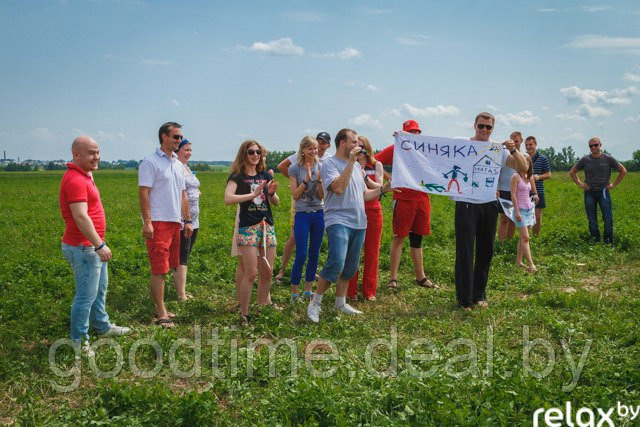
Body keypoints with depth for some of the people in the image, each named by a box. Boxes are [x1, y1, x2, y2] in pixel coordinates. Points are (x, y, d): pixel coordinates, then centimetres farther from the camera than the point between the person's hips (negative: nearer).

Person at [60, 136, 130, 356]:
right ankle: (79, 341, 9)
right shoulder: (75, 180, -22)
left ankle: (102, 326, 40)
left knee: (100, 288, 24)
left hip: (93, 245, 11)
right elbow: (81, 217, -29)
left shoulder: (84, 175, 13)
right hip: (83, 247, -11)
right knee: (86, 295, -3)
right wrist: (99, 245, -29)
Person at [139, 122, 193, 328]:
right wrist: (147, 222, -19)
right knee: (159, 269, -6)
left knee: (164, 268, 12)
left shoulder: (178, 164, 17)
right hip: (158, 223, -8)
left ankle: (160, 307, 20)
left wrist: (187, 220, 17)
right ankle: (161, 314, -2)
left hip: (175, 222, 8)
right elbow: (144, 193, -12)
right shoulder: (150, 162, -7)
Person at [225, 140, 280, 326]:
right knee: (250, 272, -9)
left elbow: (276, 203, 17)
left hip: (267, 225, 5)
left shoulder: (266, 175, 13)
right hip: (248, 227, -5)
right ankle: (243, 313, -2)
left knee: (267, 272, 8)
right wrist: (253, 194, -19)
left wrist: (271, 193, -5)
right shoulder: (237, 176, -1)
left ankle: (264, 302, 24)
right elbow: (228, 198, -18)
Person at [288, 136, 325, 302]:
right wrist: (307, 179, -17)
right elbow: (295, 195, -7)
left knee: (314, 254, 8)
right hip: (302, 215, -3)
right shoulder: (295, 168, -3)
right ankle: (294, 291, 8)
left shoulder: (321, 167, 4)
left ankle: (308, 290, 19)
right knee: (301, 255, -4)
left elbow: (322, 196, 0)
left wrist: (319, 179, -15)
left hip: (319, 214, 3)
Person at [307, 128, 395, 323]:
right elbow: (339, 188, -21)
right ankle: (315, 303, -6)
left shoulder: (357, 166, 18)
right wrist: (351, 162, -19)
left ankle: (341, 302, 27)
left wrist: (384, 188, 11)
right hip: (339, 221, -8)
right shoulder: (329, 164, -5)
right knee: (336, 263, -20)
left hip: (358, 223, 8)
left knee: (350, 267, 12)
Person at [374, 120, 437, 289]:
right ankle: (393, 278, 3)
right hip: (403, 198, -4)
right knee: (399, 237, -2)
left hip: (422, 198, 4)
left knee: (417, 238, 12)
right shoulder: (395, 149, 0)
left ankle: (421, 277, 21)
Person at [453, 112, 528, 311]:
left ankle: (479, 294, 24)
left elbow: (523, 168, 3)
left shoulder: (499, 150, 7)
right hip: (466, 204, -4)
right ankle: (465, 299, 4)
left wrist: (514, 150, -14)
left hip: (489, 205, 4)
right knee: (465, 251, -3)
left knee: (485, 251, 11)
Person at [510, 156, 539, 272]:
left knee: (522, 237, 11)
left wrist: (535, 196, -6)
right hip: (520, 209, -7)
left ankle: (518, 261, 17)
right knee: (525, 238, -11)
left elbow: (534, 191, 19)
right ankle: (531, 264, -14)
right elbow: (513, 194, -12)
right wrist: (517, 211, -16)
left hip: (529, 209, 7)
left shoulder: (530, 177, 10)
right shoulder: (516, 176, -8)